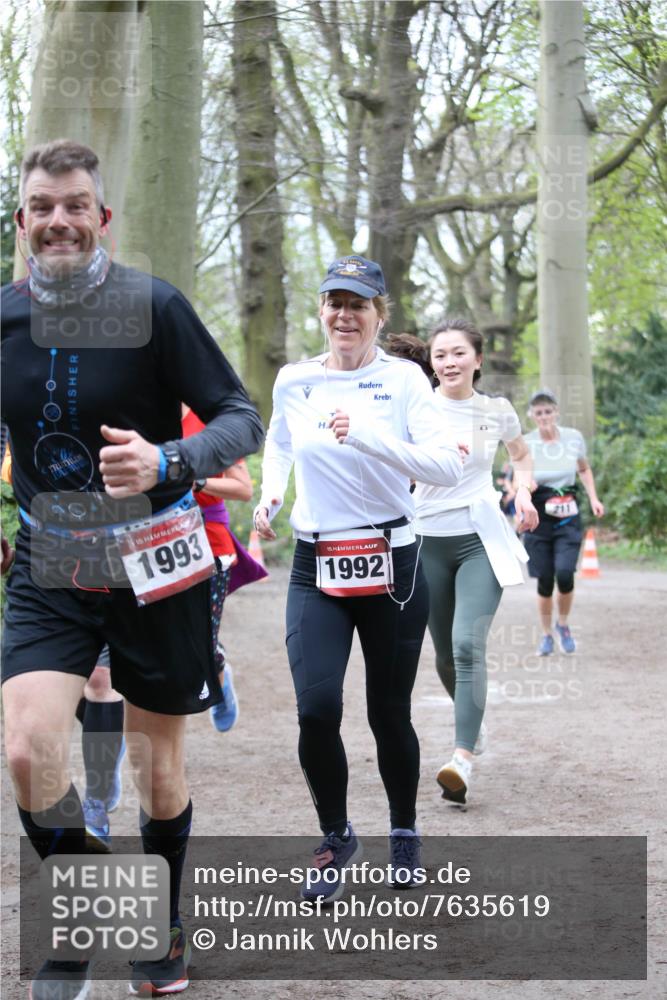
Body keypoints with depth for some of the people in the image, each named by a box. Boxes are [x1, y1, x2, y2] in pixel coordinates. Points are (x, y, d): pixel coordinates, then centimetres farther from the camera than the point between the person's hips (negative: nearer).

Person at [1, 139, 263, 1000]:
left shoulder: (154, 307, -12)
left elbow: (241, 420, -11)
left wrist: (168, 462, -29)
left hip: (154, 567, -2)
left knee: (158, 768, 9)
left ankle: (162, 931, 34)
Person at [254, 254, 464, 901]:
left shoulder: (402, 380, -6)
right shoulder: (294, 381, 3)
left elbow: (448, 466, -17)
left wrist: (369, 437, -28)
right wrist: (269, 496, 8)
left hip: (391, 566, -1)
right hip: (315, 567, 2)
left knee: (388, 713, 7)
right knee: (316, 708, -15)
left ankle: (404, 831, 34)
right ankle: (337, 839, 9)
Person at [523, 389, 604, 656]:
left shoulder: (574, 437, 0)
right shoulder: (526, 443, -5)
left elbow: (584, 469, 18)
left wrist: (593, 498, 6)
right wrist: (527, 485, -30)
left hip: (568, 516, 0)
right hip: (539, 516, 0)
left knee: (564, 573, -17)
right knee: (544, 581, -1)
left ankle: (563, 624, 9)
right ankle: (546, 635, 20)